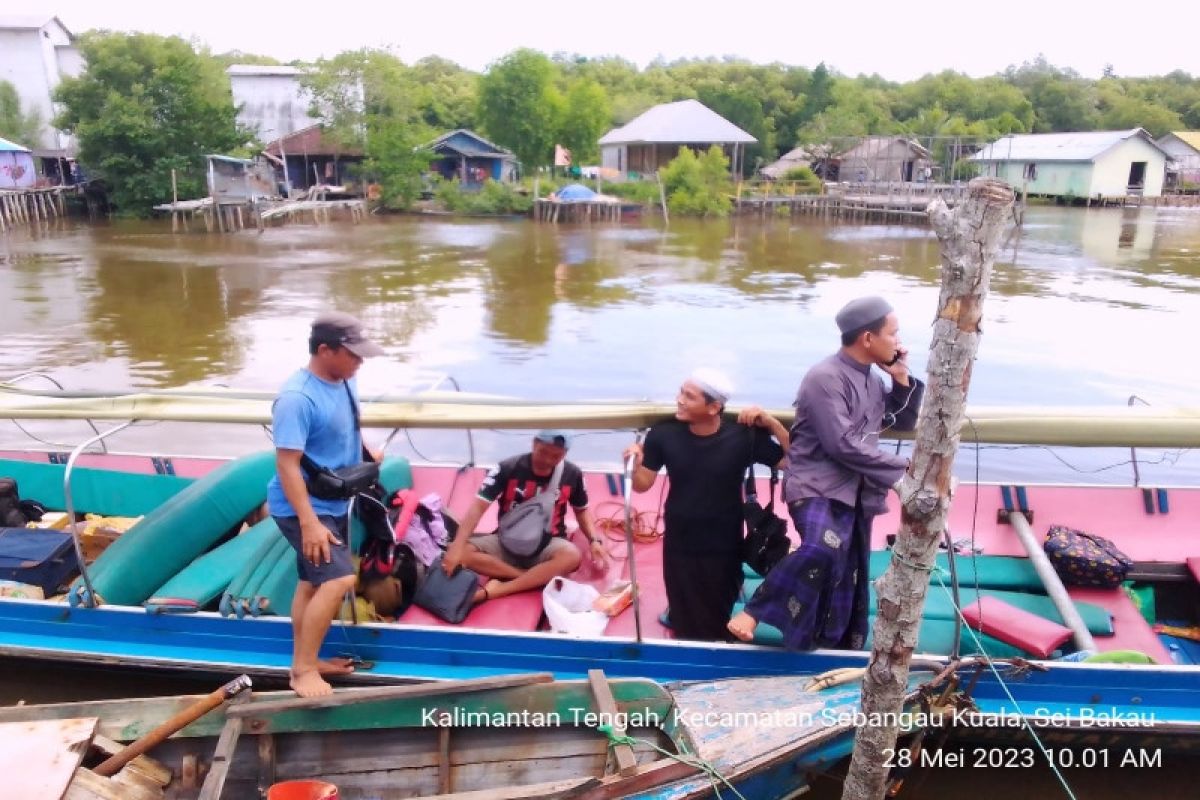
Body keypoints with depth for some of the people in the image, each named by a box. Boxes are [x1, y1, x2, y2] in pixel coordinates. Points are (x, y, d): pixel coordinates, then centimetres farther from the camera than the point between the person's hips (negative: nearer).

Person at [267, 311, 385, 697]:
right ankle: (304, 671, -4)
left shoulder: (344, 382, -1)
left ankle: (303, 661, 33)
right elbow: (287, 464, -28)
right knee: (339, 580, -18)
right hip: (302, 508, -9)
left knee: (313, 582, 18)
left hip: (333, 504, 9)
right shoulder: (297, 398, -27)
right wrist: (309, 523, -31)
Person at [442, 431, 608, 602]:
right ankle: (538, 577, -24)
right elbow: (479, 506, -18)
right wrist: (457, 547, -31)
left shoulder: (572, 474, -5)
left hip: (547, 544, 0)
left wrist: (594, 540, -7)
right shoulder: (508, 468, -13)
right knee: (459, 552, -27)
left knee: (572, 556, -36)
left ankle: (494, 591, -31)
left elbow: (581, 510, 11)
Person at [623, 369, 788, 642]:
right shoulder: (664, 434, -11)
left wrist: (771, 422, -23)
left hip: (724, 549, -1)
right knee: (685, 624, 15)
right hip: (679, 547, 1)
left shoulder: (743, 435, -15)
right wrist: (636, 464, -24)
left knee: (719, 624, 16)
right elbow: (643, 484, -4)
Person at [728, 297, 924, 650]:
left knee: (848, 586, 10)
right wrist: (901, 468, -13)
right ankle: (754, 611, -20)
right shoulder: (825, 378, -14)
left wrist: (902, 380, 8)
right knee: (824, 548, -36)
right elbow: (842, 445, -20)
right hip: (817, 486, -8)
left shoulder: (871, 381, 14)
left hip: (855, 493, 8)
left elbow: (904, 423, 25)